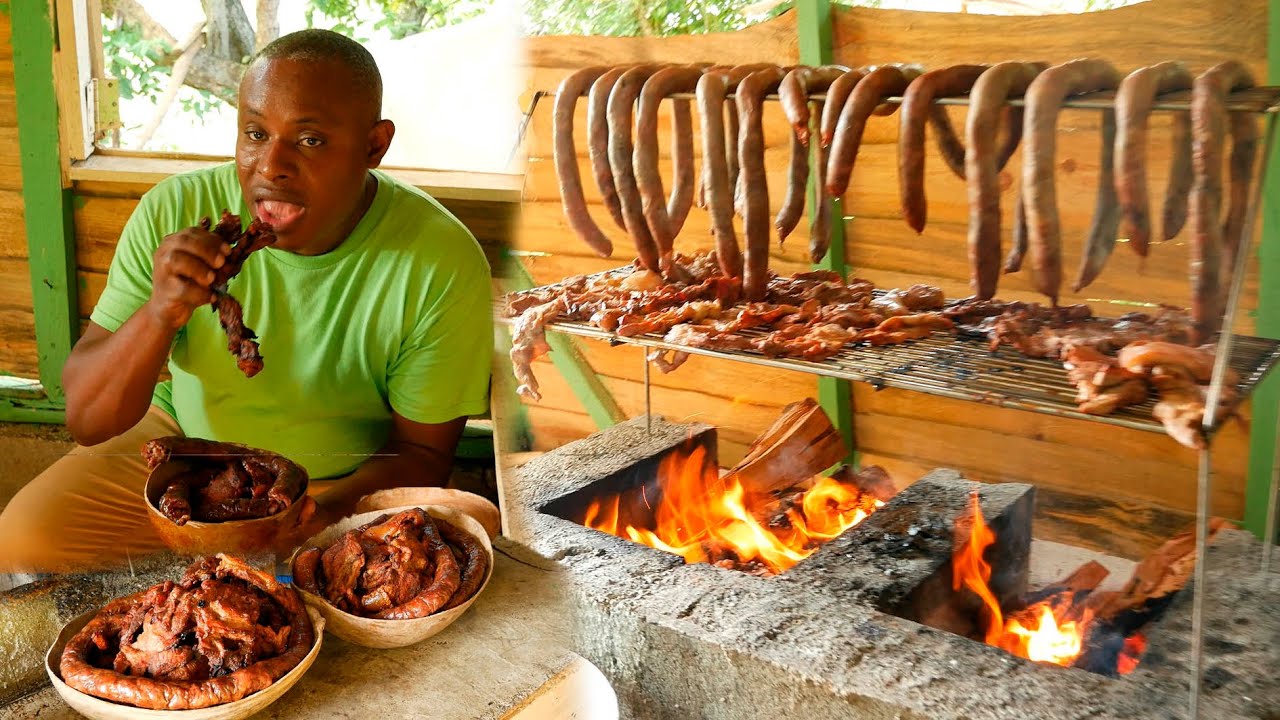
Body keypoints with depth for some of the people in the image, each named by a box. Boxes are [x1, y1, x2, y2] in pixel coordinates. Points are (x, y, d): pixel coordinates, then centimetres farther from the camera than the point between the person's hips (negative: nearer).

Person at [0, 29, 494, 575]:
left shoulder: (444, 264, -23)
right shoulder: (176, 210, -16)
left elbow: (422, 452, -11)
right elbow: (87, 422, -13)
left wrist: (328, 510, -31)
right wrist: (159, 315, -33)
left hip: (348, 485, -2)